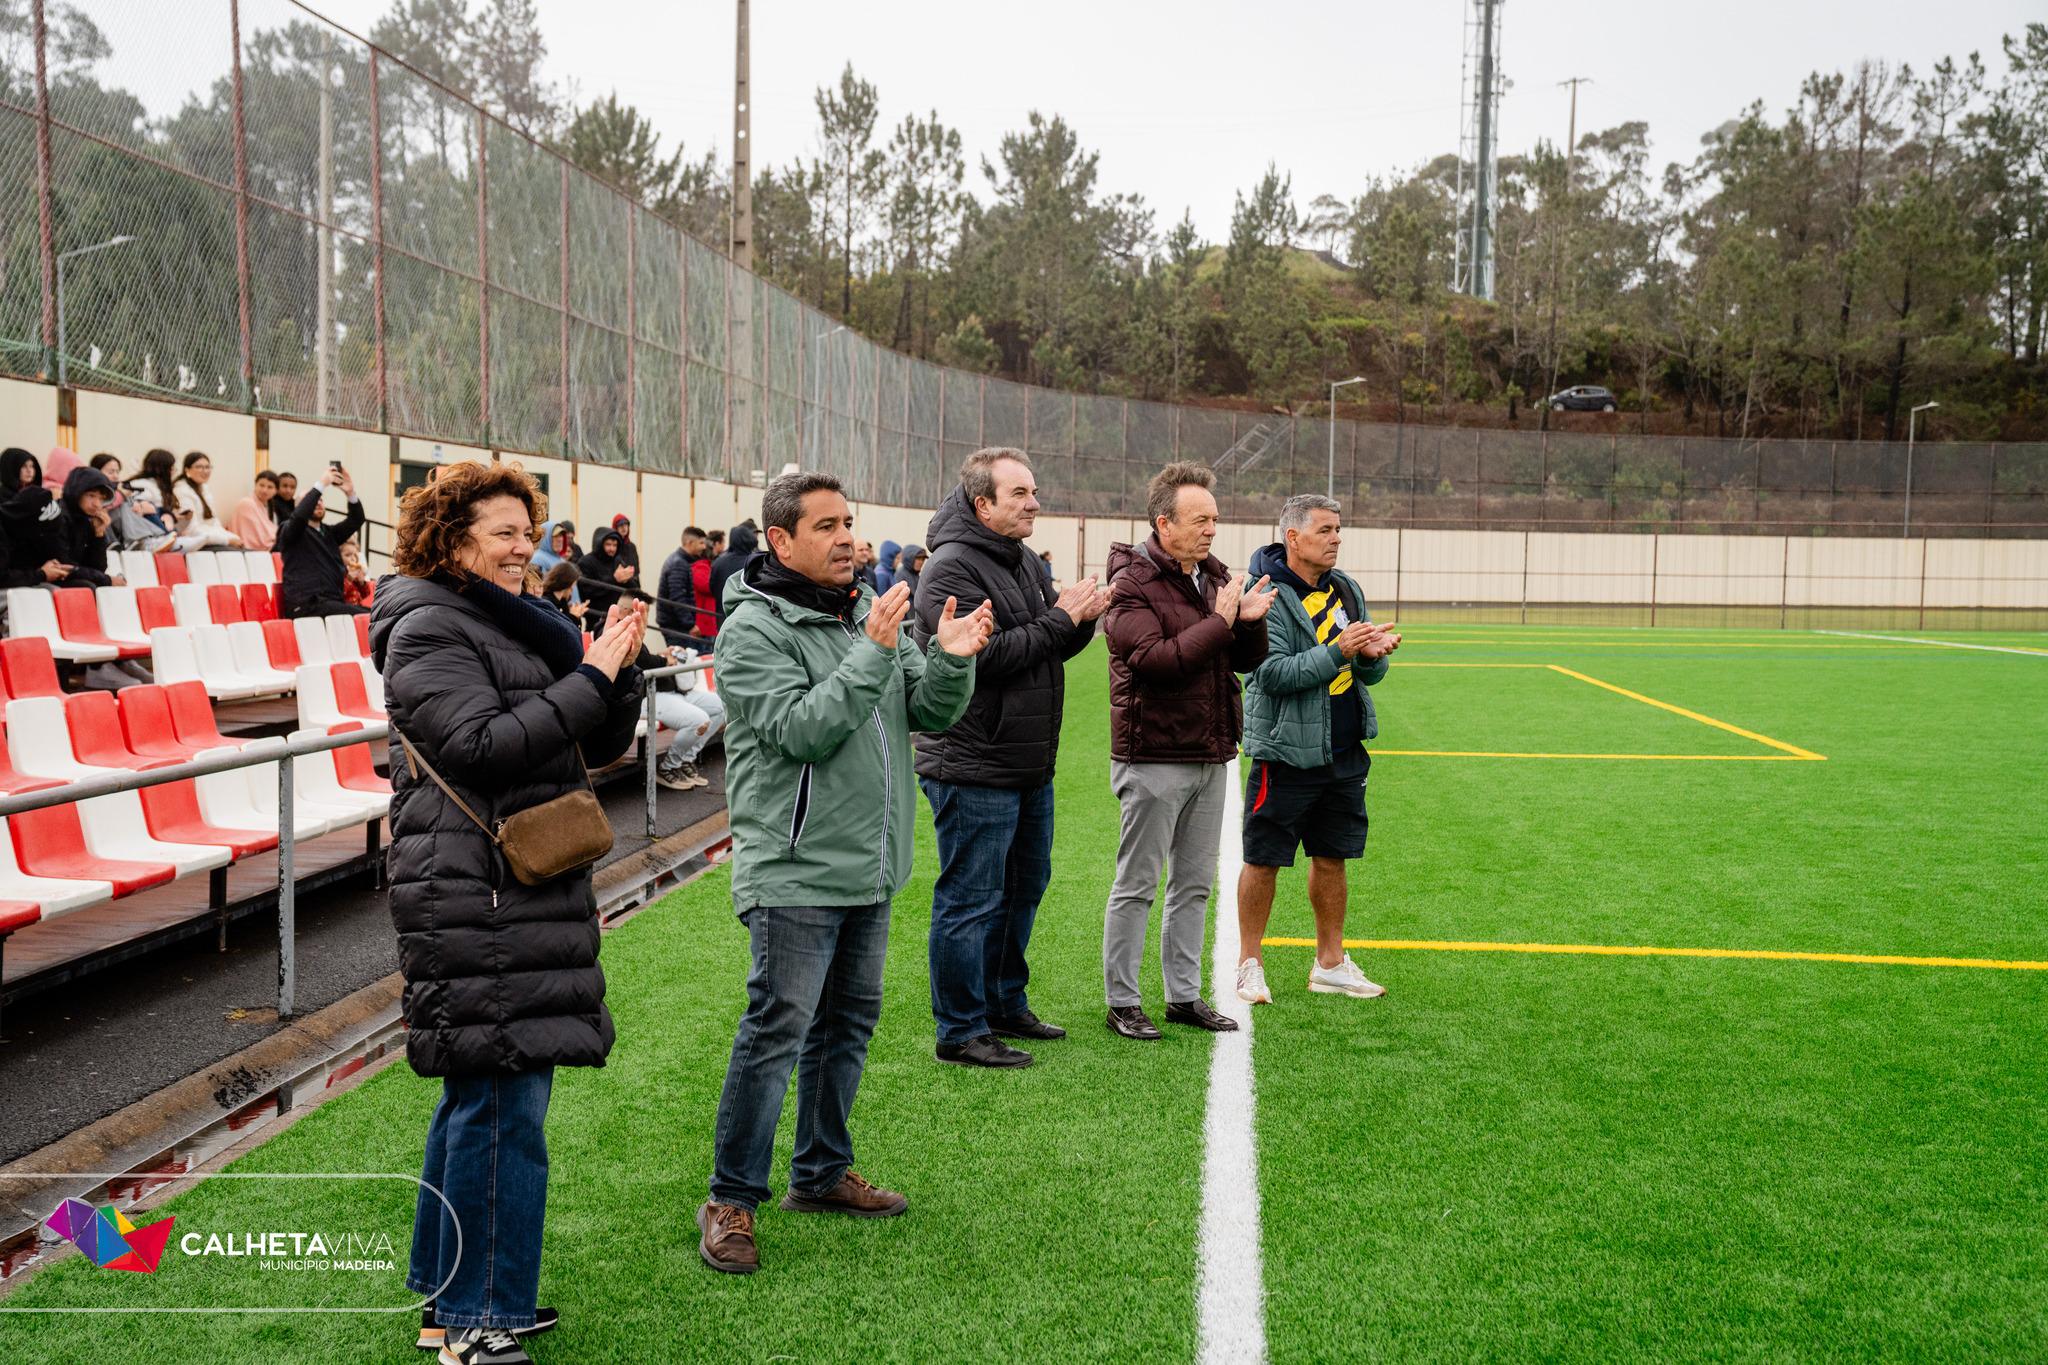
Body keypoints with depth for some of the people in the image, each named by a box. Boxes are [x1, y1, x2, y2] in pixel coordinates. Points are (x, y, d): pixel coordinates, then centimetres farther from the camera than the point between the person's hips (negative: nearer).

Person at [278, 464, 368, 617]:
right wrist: (321, 484, -18)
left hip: (333, 602, 6)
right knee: (360, 616, -26)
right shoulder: (290, 531, 7)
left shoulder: (329, 532, 23)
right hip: (307, 605, -6)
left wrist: (351, 493, -8)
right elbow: (299, 515, -15)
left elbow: (356, 520, 9)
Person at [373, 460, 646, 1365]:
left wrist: (619, 671, -2)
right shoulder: (428, 629, -9)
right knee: (503, 1099, -8)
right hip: (473, 899, -10)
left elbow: (599, 746, 16)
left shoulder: (514, 625, 18)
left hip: (525, 891, 10)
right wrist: (589, 679, -19)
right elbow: (482, 745, -22)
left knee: (479, 1092, 16)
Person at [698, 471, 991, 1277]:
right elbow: (799, 729, -23)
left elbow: (930, 713, 6)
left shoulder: (866, 611, 10)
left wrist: (952, 660, -14)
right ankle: (730, 1201, 6)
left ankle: (821, 1173, 30)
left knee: (849, 1021, 16)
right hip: (795, 870, -8)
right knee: (777, 1029, -6)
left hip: (869, 865, 8)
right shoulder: (754, 628, -11)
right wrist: (873, 654, -27)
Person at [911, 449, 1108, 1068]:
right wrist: (1060, 620, -17)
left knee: (1023, 888, 20)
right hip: (974, 768, -10)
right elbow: (986, 655, -24)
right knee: (971, 901, -2)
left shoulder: (1023, 561, 15)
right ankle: (961, 1031, 7)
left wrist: (1081, 620, -3)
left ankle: (1006, 1004, 34)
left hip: (1029, 766, 10)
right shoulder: (952, 568, -15)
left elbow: (1048, 651, 17)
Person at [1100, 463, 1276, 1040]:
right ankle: (1122, 1002, 11)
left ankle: (1184, 995, 24)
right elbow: (1154, 658, -24)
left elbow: (1247, 661, 12)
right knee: (1136, 885, 2)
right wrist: (1219, 621, -21)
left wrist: (1251, 621, -8)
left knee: (1194, 884, 14)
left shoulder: (1214, 577, 11)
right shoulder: (1132, 583, -12)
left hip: (1210, 755, 8)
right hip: (1154, 758, -7)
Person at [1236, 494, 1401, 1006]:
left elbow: (1371, 674, 11)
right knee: (1263, 861, 2)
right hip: (1286, 753, -7)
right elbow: (1272, 674, -21)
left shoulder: (1346, 589, 10)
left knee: (1331, 858, 14)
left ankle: (1331, 964, 26)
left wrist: (1372, 654, -12)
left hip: (1345, 753, 7)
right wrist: (1338, 651, -26)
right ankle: (1250, 964, 15)